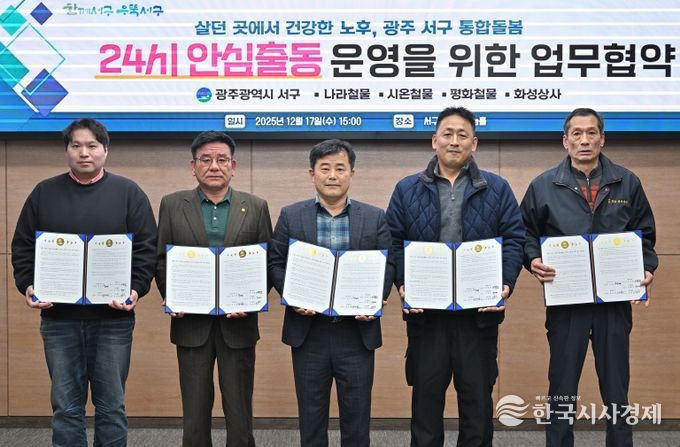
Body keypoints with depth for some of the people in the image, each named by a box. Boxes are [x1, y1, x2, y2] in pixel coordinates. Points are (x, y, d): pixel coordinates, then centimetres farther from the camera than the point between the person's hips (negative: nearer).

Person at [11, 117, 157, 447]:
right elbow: (23, 247, 10)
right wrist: (27, 285, -6)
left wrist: (137, 289, -13)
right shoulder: (44, 193, 8)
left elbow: (146, 247, 1)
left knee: (111, 406, 7)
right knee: (66, 406, 7)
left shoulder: (129, 193, 4)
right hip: (59, 318, 2)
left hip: (113, 319, -1)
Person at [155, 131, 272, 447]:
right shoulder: (172, 205, 5)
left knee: (239, 414, 7)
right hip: (191, 323, 0)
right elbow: (161, 260, 5)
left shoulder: (256, 207, 4)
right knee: (195, 412, 7)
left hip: (237, 323, 0)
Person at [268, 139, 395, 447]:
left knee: (357, 413, 7)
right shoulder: (291, 216, 4)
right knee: (311, 413, 10)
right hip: (308, 332, 0)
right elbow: (276, 263, 4)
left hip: (357, 332, 0)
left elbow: (388, 265, 4)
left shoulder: (375, 218, 5)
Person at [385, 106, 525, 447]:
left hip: (479, 311, 0)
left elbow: (514, 239, 3)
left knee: (477, 393, 8)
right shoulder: (407, 190, 7)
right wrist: (402, 286, -9)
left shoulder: (497, 189, 7)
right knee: (426, 393, 8)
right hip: (425, 310, 0)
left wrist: (506, 285, -11)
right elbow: (394, 243, 4)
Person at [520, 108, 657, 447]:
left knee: (616, 387, 10)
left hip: (615, 299, 1)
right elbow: (527, 234, 6)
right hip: (565, 301, -1)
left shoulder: (627, 183, 5)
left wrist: (647, 269, -5)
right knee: (562, 387, 7)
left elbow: (644, 235, 11)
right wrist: (534, 260, -13)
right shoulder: (544, 186, 1)